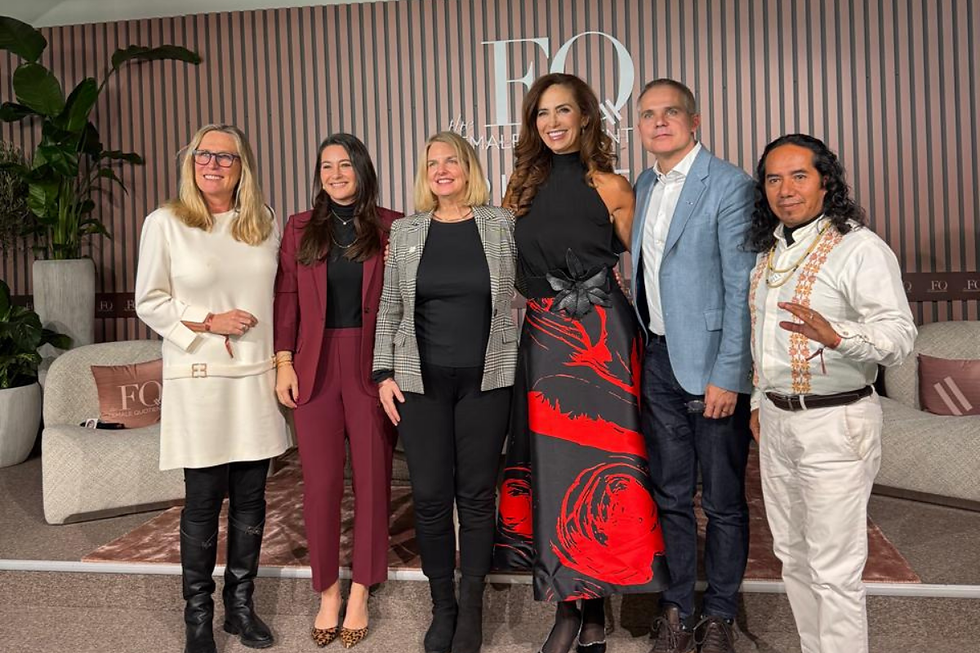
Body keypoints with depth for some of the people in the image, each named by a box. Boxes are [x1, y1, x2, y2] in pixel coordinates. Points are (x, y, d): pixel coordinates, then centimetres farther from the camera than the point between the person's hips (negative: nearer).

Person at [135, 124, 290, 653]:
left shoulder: (265, 223, 9)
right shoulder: (166, 222, -1)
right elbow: (149, 302, 0)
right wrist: (208, 323, -12)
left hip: (258, 376, 4)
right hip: (199, 378, -3)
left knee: (251, 498, 9)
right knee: (203, 501, 3)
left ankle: (240, 604, 25)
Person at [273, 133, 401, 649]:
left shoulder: (392, 228, 3)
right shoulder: (300, 229, 9)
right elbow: (286, 299, 7)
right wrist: (283, 362, 0)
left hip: (372, 368, -1)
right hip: (315, 369, 1)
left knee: (372, 479, 5)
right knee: (320, 483, 4)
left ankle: (359, 595, 20)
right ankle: (327, 593, 20)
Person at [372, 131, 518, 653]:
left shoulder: (501, 224, 2)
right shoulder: (405, 230, 6)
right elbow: (388, 310, 8)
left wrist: (519, 365, 1)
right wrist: (385, 373, 2)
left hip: (485, 380, -1)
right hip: (421, 381, 1)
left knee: (476, 493, 6)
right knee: (430, 496, 4)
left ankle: (471, 609, 22)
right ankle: (442, 606, 24)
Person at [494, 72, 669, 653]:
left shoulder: (611, 187, -1)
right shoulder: (524, 186, 11)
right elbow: (509, 265, 18)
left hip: (601, 339, -4)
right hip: (541, 340, 4)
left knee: (597, 467, -2)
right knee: (548, 465, 5)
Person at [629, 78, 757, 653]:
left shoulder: (729, 185, -10)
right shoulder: (644, 186, 11)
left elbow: (741, 288, -14)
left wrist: (726, 375, -18)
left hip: (711, 366, -6)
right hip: (659, 363, 6)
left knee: (723, 500, 8)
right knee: (671, 495, 14)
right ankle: (678, 607, 29)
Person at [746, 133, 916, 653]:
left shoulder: (860, 249, -13)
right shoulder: (769, 251, 12)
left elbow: (900, 336, -20)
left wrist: (836, 334, -37)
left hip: (834, 425, -8)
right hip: (776, 421, 8)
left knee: (834, 571, -1)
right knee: (793, 557, 18)